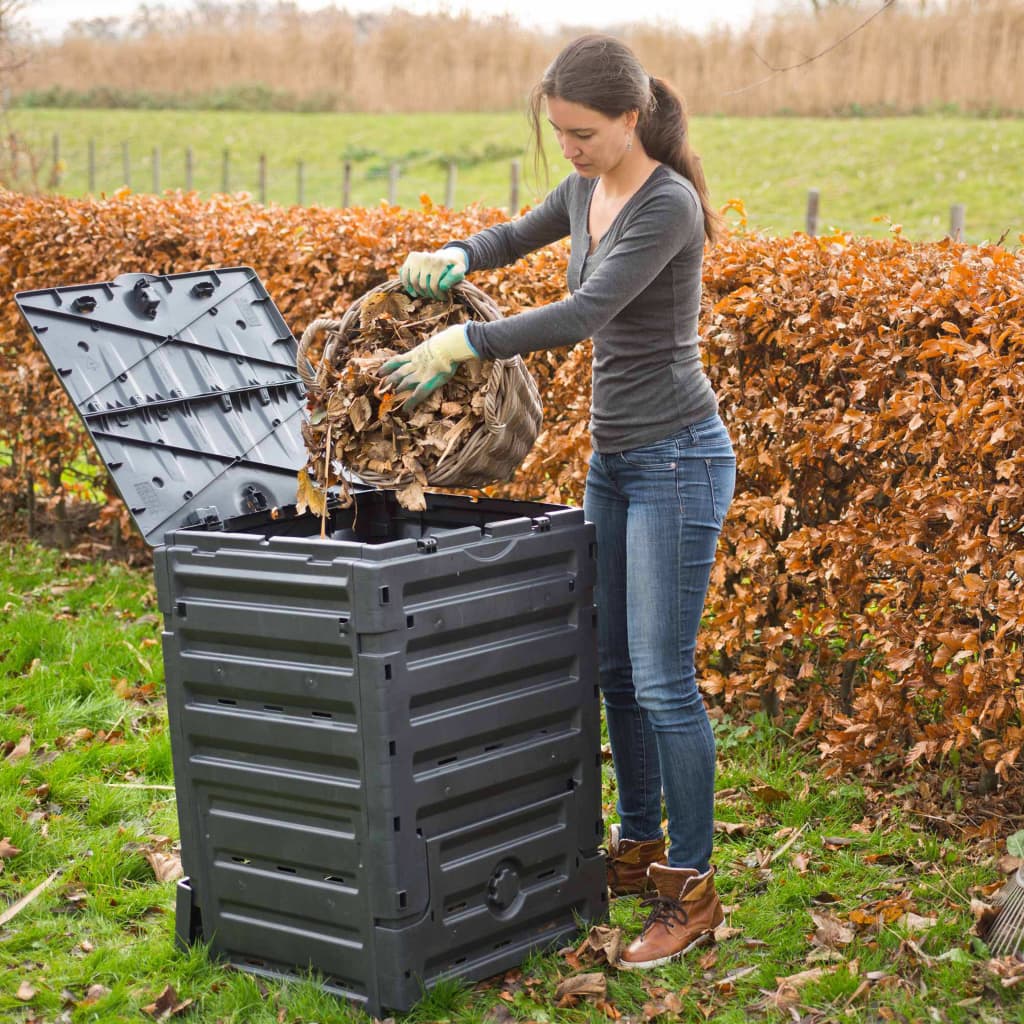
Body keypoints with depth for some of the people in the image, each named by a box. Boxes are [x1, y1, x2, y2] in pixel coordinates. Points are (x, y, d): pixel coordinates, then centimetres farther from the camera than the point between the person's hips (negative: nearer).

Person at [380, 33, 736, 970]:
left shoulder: (668, 205, -18)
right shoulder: (588, 189, 7)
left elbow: (583, 314, -27)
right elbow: (525, 234, 27)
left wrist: (459, 343, -23)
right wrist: (459, 257, 6)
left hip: (677, 461, -9)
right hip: (614, 459, 9)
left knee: (662, 679, -6)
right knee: (614, 668, 15)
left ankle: (693, 889, 6)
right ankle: (638, 845, 30)